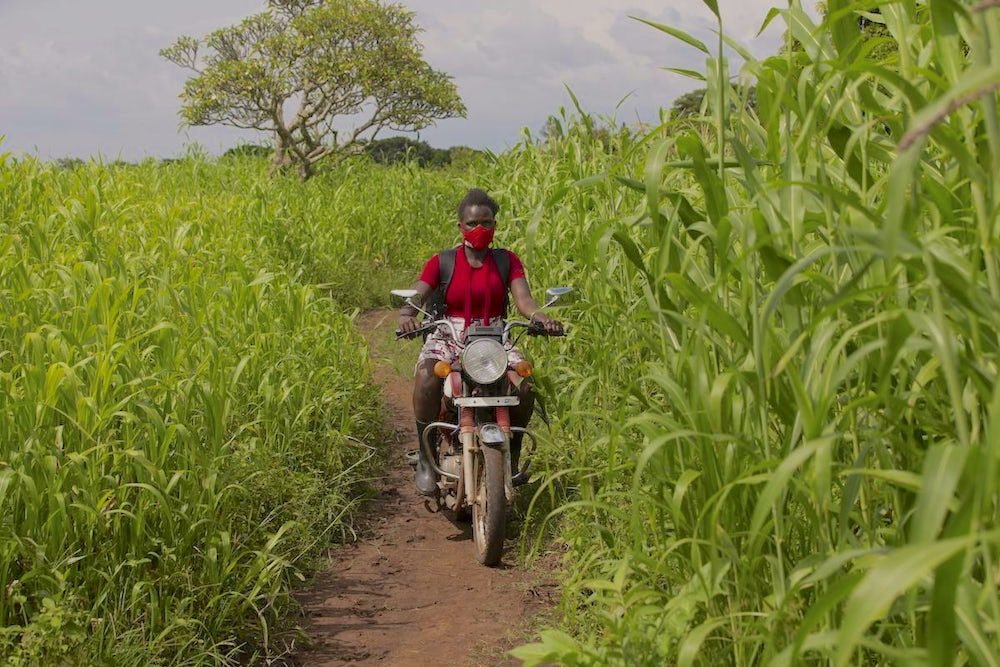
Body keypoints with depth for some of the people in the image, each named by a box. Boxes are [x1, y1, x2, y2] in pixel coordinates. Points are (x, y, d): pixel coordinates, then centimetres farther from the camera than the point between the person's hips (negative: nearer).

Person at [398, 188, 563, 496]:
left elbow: (523, 299, -6)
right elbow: (415, 298, -9)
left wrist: (542, 318, -29)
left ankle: (512, 456, -5)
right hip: (448, 339, -1)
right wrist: (406, 316, -34)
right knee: (426, 377, -35)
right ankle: (425, 457, -19)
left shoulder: (507, 261, 8)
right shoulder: (441, 262, 4)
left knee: (525, 381, -28)